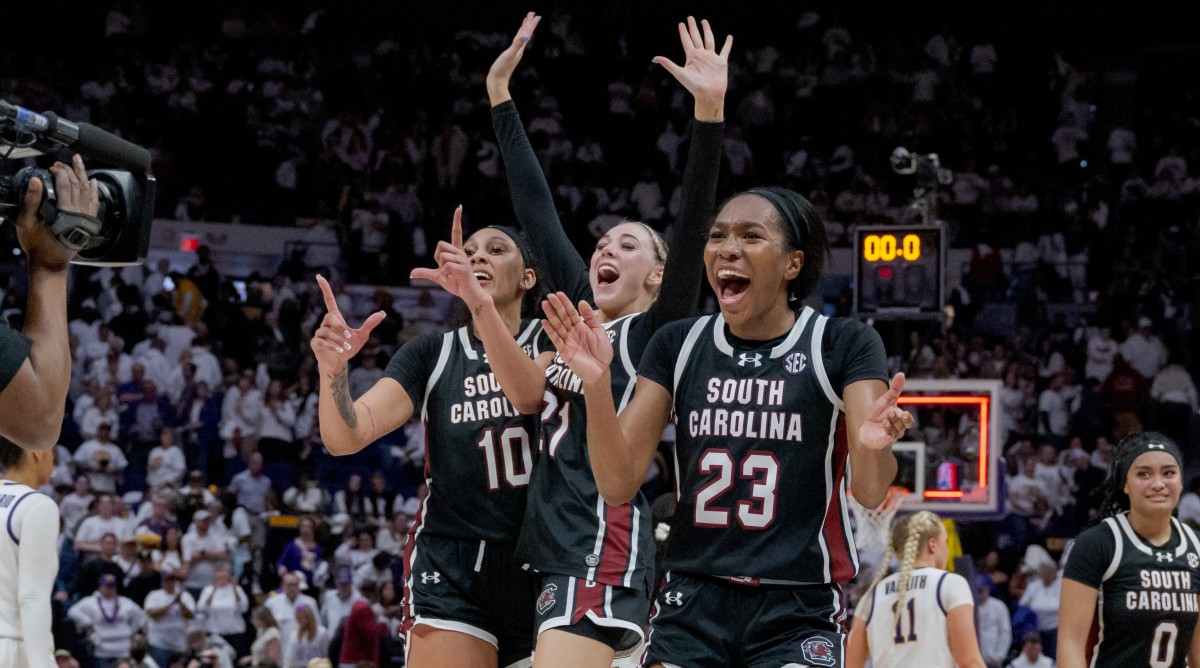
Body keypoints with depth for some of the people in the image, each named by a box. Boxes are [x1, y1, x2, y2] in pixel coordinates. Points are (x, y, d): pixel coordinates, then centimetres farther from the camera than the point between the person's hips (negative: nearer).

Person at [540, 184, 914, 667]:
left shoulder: (843, 344, -4)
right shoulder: (677, 346, 5)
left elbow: (869, 491, -12)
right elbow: (619, 484, -1)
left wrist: (874, 445, -35)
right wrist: (596, 386, -18)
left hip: (797, 611, -3)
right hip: (692, 605, 3)